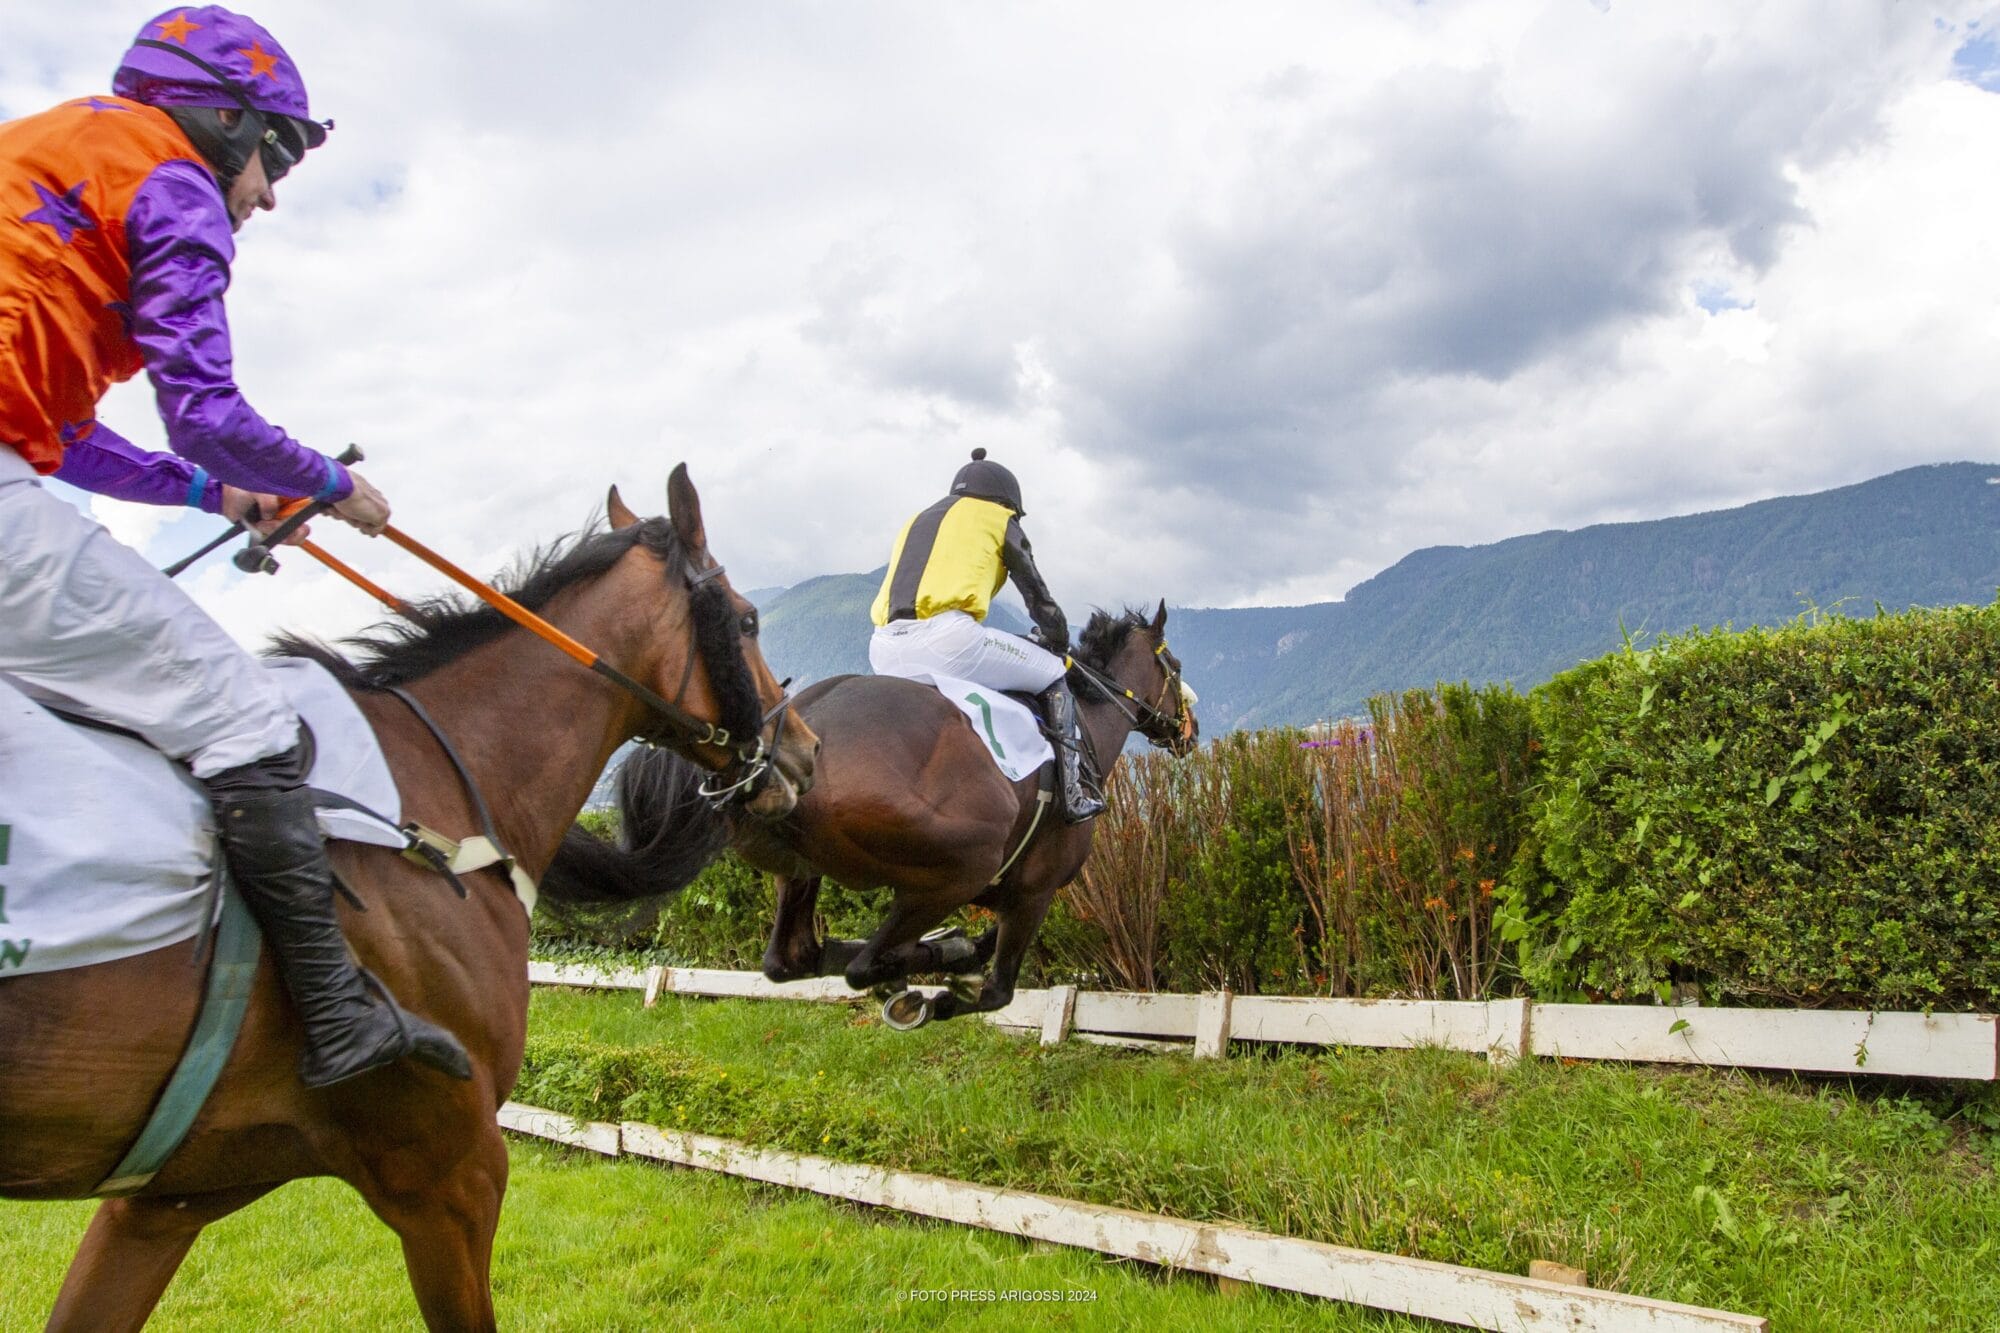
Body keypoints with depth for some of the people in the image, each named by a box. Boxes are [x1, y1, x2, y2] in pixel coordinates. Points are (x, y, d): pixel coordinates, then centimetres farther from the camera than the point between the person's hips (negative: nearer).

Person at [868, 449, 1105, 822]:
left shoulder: (915, 522, 34)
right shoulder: (998, 519, 18)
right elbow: (1039, 598, 20)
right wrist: (1060, 645, 38)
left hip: (885, 653, 6)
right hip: (948, 637, -6)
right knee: (1053, 678, 15)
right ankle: (1076, 792, 4)